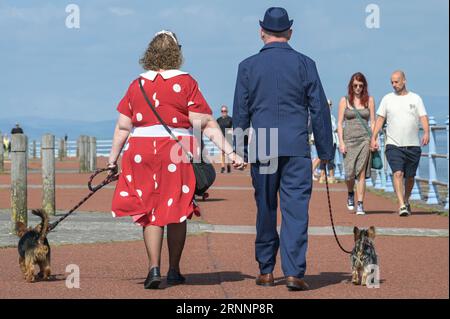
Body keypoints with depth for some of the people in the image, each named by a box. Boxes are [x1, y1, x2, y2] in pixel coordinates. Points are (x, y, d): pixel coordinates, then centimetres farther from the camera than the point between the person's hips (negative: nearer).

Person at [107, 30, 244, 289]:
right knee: (176, 211, 10)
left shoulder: (137, 85, 6)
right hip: (179, 153, -2)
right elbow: (206, 123, -7)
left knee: (151, 211, 5)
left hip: (142, 152, 2)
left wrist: (113, 159, 15)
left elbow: (123, 127, 6)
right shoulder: (186, 83, -2)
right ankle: (174, 271, 18)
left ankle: (154, 268, -8)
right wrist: (230, 152, -4)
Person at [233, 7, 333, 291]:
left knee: (266, 209, 11)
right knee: (296, 208, -3)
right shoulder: (304, 63, 1)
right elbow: (320, 109, 3)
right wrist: (326, 151, 9)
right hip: (297, 148, -1)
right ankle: (294, 272, -11)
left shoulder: (248, 66, 3)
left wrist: (240, 150, 14)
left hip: (261, 148, 1)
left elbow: (240, 113, 6)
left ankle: (266, 271, 17)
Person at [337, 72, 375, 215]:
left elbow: (372, 122, 9)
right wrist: (341, 142, -5)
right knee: (349, 173, -4)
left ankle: (360, 205, -5)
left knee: (361, 173, -6)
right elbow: (340, 123, 4)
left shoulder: (369, 100, 8)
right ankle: (350, 194, 27)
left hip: (364, 139, 0)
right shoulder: (345, 100, 6)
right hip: (349, 139, 0)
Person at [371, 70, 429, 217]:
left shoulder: (415, 98, 7)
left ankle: (406, 201, 31)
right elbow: (380, 119, 7)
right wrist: (374, 138, -2)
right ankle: (402, 206, -23)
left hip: (413, 145, 1)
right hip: (393, 145, -1)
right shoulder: (387, 99, 8)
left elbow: (423, 117, -2)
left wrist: (426, 133, -19)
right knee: (398, 173, -17)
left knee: (410, 177, 10)